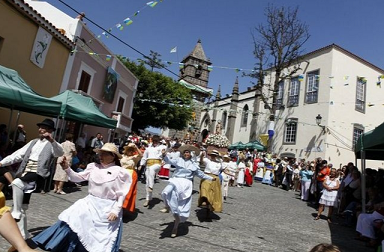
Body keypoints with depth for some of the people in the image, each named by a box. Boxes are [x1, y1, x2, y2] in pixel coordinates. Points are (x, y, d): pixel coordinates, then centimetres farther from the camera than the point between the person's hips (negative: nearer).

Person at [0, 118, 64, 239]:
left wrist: (52, 140, -38)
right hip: (25, 173, 7)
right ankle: (23, 235, 23)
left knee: (16, 183, -34)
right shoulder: (33, 142, 19)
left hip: (37, 174, -6)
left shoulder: (52, 145, -1)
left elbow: (60, 153, -23)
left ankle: (15, 212, -18)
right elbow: (18, 154, 15)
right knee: (22, 209, 10)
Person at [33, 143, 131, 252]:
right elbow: (78, 177, 2)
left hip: (107, 208, -4)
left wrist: (116, 210, -14)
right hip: (90, 203, 4)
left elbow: (121, 194, -9)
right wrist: (67, 168, -13)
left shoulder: (119, 172, -12)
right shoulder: (93, 167, 1)